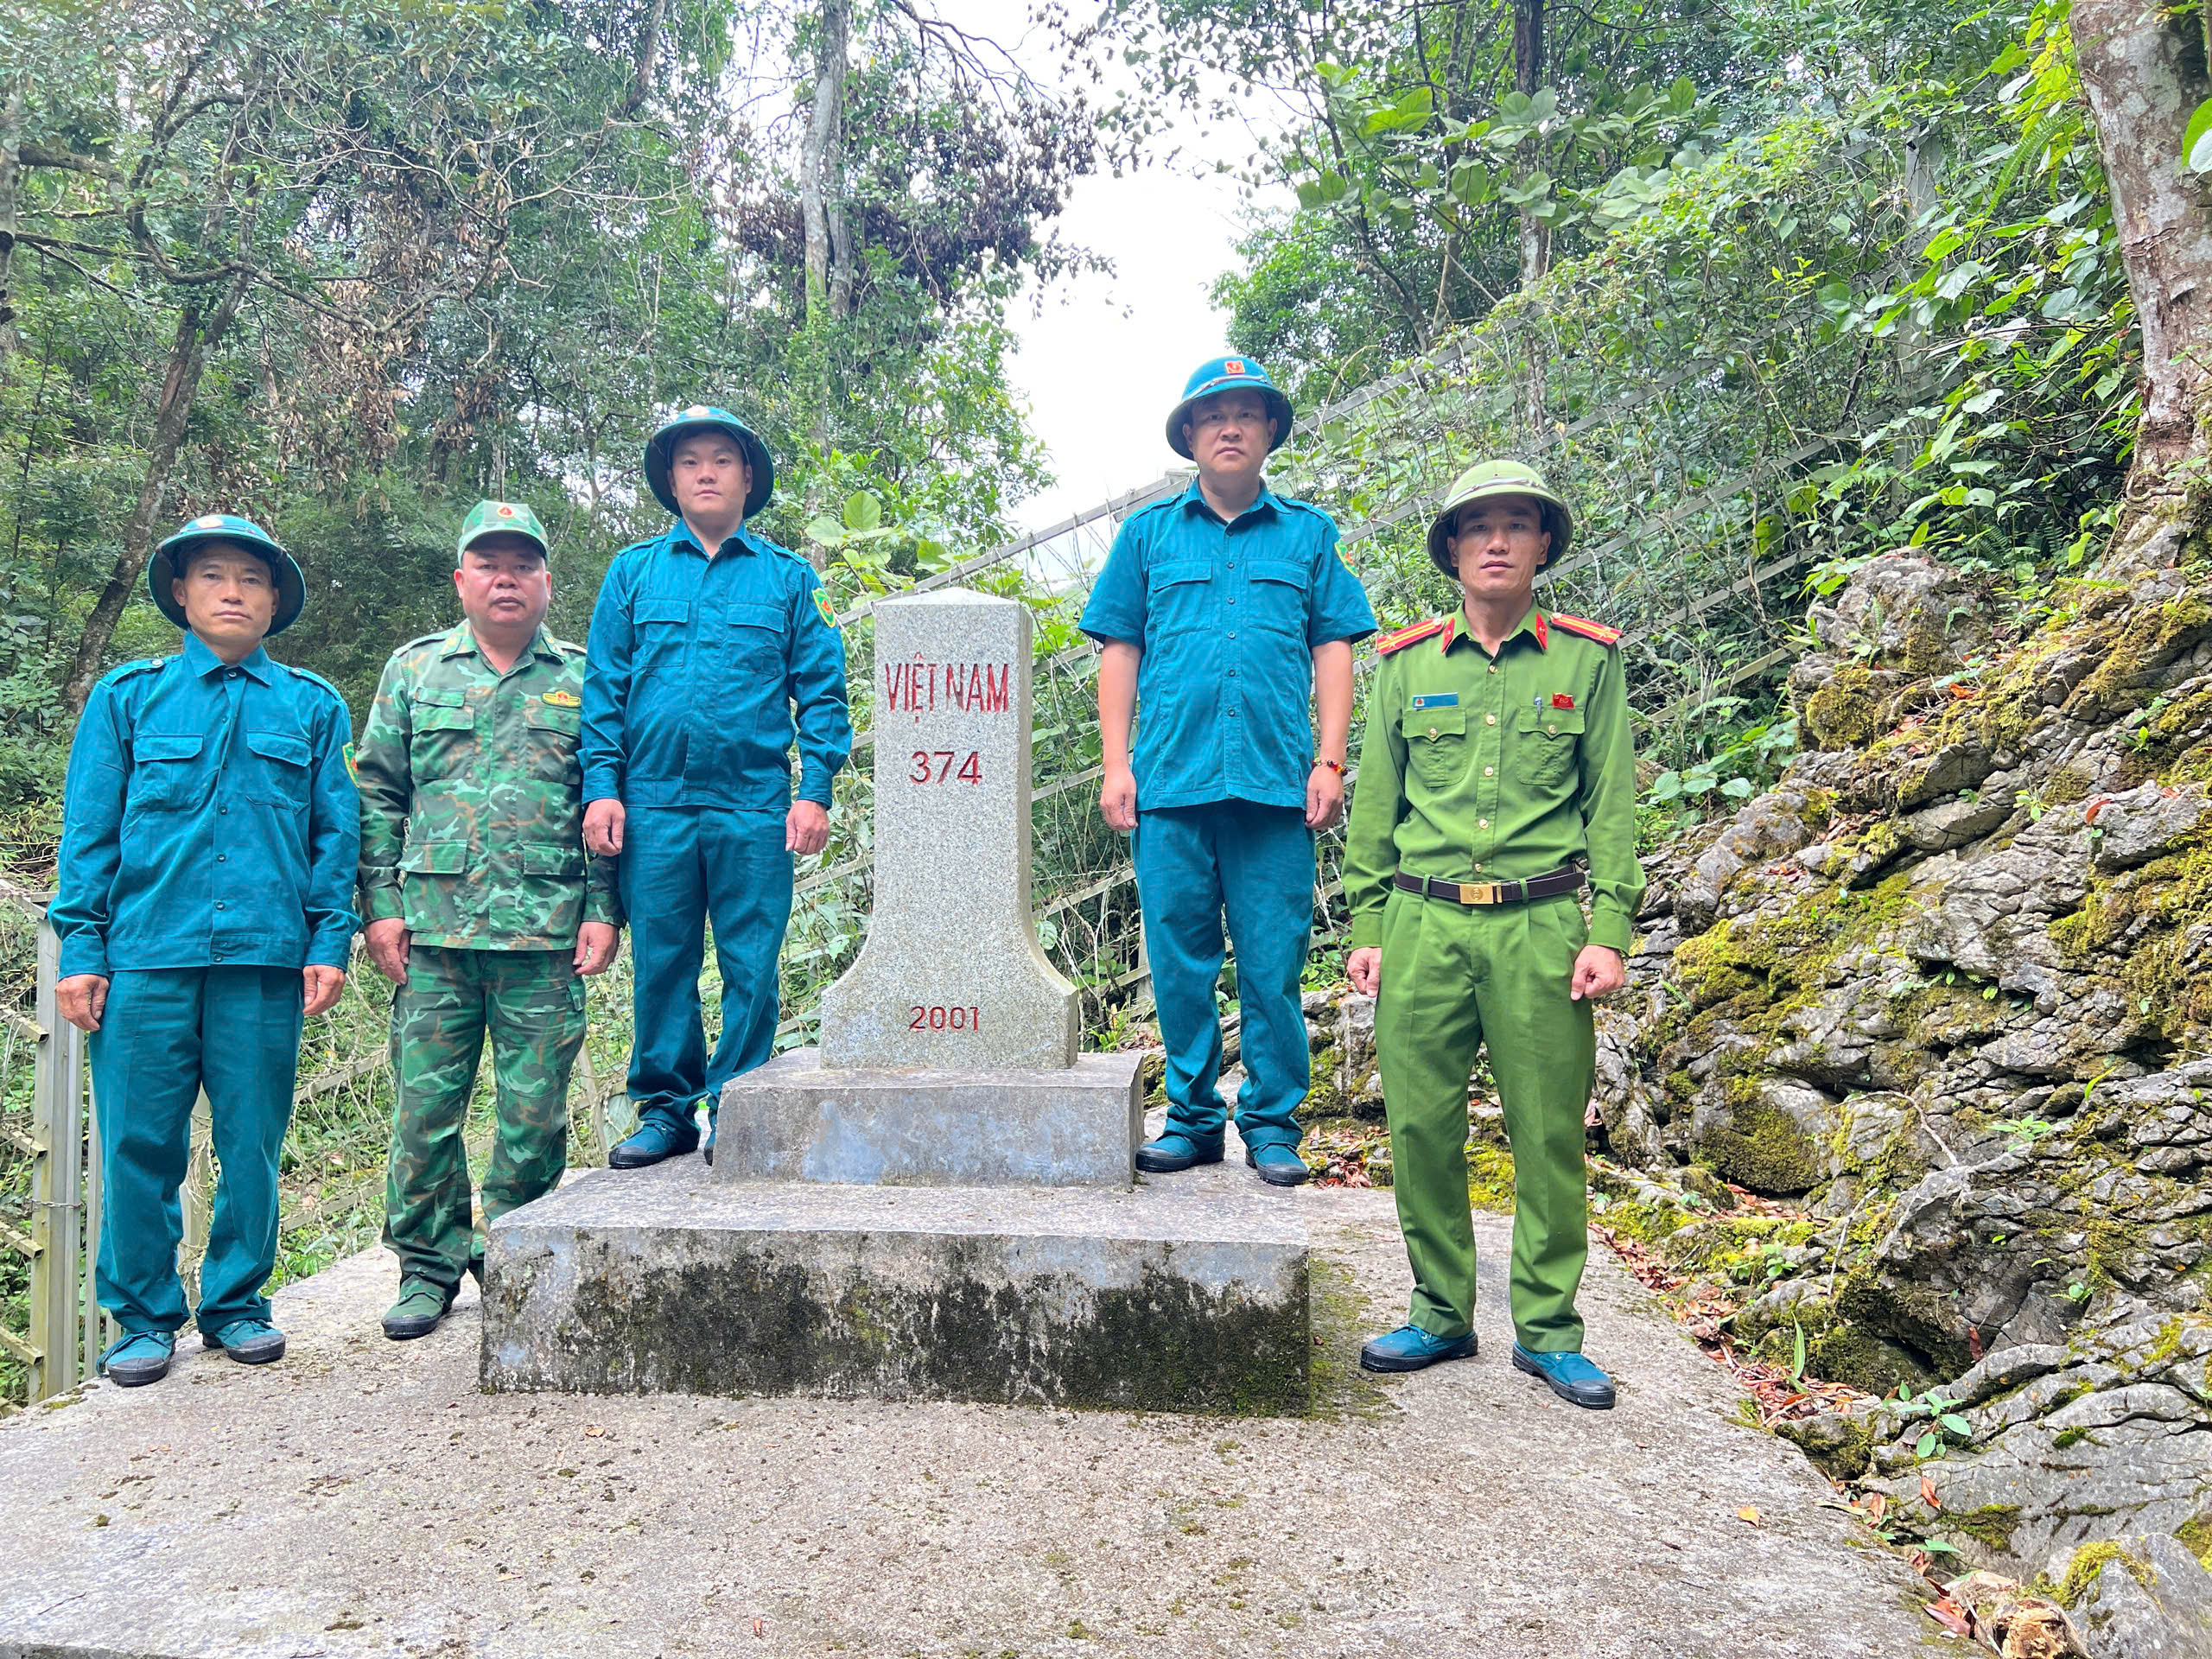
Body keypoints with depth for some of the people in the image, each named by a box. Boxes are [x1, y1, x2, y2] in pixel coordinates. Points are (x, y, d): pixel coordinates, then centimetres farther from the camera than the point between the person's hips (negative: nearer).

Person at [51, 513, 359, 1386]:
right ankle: (144, 1315, 18)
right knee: (140, 1143, 2)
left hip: (266, 958, 1)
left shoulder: (313, 707, 11)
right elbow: (89, 831, 7)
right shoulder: (127, 697, 10)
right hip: (146, 956, 0)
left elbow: (336, 833, 9)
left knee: (253, 1143, 5)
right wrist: (80, 947, -1)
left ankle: (237, 1301, 21)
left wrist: (330, 943, 0)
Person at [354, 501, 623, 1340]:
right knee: (425, 1103, 4)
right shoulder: (414, 669, 12)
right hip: (433, 929, 1)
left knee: (535, 1111, 3)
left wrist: (604, 911, 0)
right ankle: (428, 1264, 19)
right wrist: (380, 905, 3)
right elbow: (378, 795, 11)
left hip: (546, 931, -1)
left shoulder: (582, 678, 9)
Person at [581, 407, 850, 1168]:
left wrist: (815, 790, -5)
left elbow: (822, 692, 5)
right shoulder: (633, 572, 13)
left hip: (756, 807, -1)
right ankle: (665, 1110, 18)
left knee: (750, 966, 1)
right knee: (661, 961, 6)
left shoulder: (790, 578, 10)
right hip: (654, 804, 1)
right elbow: (602, 689, 10)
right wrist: (601, 786, -1)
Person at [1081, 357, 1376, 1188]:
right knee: (1180, 960, 4)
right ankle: (1193, 1118, 18)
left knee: (1273, 964, 1)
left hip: (1275, 780, 0)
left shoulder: (1308, 533, 14)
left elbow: (1333, 651, 10)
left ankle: (1271, 1125, 13)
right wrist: (1116, 765, 3)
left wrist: (1329, 761, 0)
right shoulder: (1148, 534, 14)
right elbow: (1119, 653, 12)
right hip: (1171, 780, 1)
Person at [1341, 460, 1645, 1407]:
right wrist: (1366, 927, 6)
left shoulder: (1588, 660, 7)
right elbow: (1374, 806, 12)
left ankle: (1547, 1329, 19)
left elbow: (1613, 804, 5)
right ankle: (1441, 1313, 20)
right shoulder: (1406, 665, 10)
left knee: (1549, 1132, 3)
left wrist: (1610, 931, -3)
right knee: (1420, 1125, 4)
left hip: (1540, 923, -1)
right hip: (1423, 922, 1)